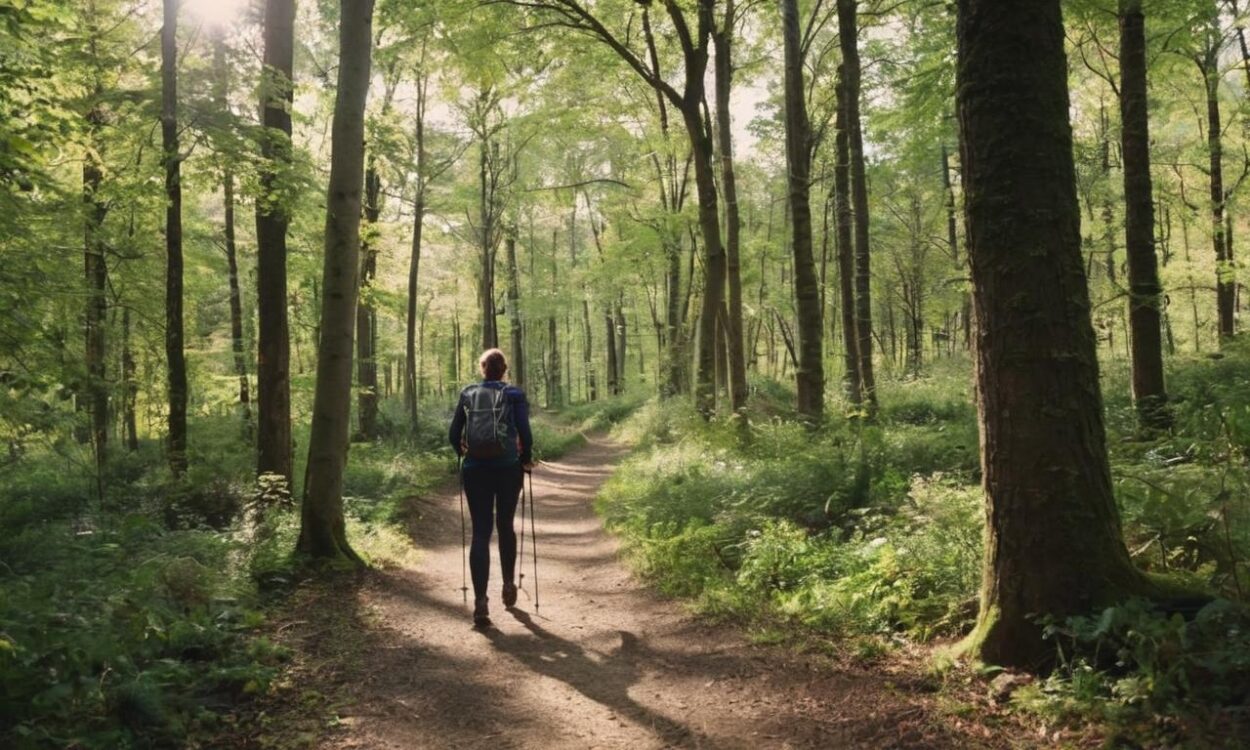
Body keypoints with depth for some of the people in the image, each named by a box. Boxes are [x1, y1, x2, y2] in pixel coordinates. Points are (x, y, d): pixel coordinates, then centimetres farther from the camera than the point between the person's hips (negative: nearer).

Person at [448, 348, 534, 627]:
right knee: (505, 526, 19)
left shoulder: (467, 394, 7)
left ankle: (480, 602, -8)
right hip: (507, 467, -1)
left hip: (475, 468, 1)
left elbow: (454, 435, 7)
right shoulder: (514, 394, 1)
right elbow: (525, 433, -6)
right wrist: (526, 458, 11)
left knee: (480, 532, 1)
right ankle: (508, 586, 30)